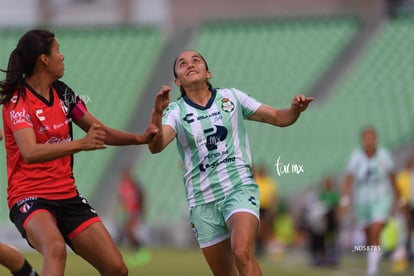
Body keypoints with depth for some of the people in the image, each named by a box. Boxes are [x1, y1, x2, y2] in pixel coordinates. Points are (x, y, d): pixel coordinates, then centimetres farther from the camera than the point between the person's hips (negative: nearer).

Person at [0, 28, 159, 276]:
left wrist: (140, 138, 4)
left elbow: (101, 132, 19)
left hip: (68, 196, 7)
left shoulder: (62, 93, 8)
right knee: (56, 248, -39)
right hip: (29, 197, -7)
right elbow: (30, 153, -30)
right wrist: (81, 144, -39)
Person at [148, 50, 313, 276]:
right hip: (202, 201, 1)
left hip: (239, 188, -1)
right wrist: (157, 113, -37)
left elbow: (279, 118, 7)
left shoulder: (232, 98, 4)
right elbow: (155, 146, -18)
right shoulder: (176, 111, 1)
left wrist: (295, 110, -16)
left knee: (242, 254, -27)